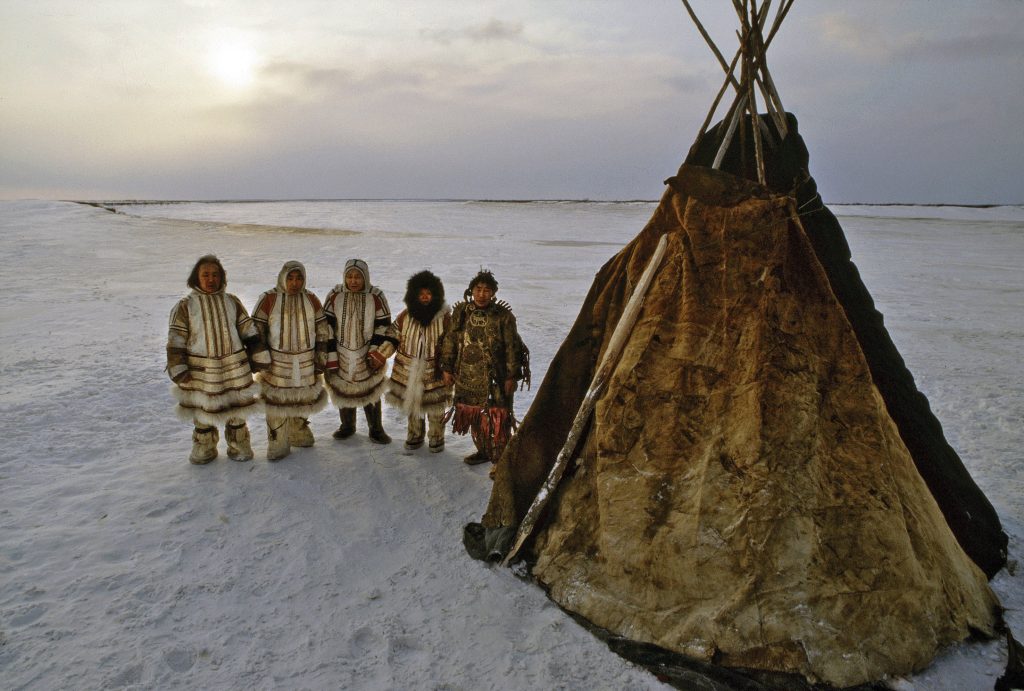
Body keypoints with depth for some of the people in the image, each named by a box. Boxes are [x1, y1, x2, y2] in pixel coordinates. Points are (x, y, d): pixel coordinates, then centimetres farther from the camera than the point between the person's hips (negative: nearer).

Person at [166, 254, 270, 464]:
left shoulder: (232, 302, 2)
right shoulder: (185, 306, -6)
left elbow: (249, 333, 6)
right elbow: (175, 341, -6)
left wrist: (260, 358, 4)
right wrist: (178, 370, -9)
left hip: (234, 368, 2)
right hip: (201, 372, -2)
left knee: (236, 411, 13)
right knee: (203, 414, 13)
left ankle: (239, 447, 31)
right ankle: (204, 449, 32)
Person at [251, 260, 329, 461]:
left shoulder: (311, 300, 1)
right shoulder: (268, 299, -8)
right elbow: (256, 331, -3)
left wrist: (320, 361, 6)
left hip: (305, 364, 3)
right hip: (276, 363, -3)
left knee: (303, 400, 15)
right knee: (277, 404, 1)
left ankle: (298, 434, 36)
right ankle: (278, 445, 14)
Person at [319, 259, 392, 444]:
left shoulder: (376, 297, -9)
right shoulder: (335, 296, -7)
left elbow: (383, 327, -4)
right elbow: (326, 327, -4)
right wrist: (330, 358, -6)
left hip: (366, 357, -1)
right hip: (341, 356, 1)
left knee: (371, 393, 8)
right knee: (343, 392, 14)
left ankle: (376, 429, 24)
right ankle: (347, 426, 35)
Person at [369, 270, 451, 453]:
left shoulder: (444, 317, -9)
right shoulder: (405, 316, -2)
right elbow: (392, 336, 5)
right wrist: (380, 355, -3)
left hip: (434, 372, -3)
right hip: (409, 371, 3)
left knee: (435, 407, 8)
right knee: (412, 403, 15)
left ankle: (437, 437, 28)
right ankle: (415, 436, 35)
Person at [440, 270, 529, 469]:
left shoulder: (503, 316, -9)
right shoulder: (461, 312, 1)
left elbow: (512, 348, -7)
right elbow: (450, 341, 8)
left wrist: (512, 376, -8)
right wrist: (447, 368, 7)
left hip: (495, 379, -4)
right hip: (467, 378, 4)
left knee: (497, 419, -1)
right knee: (474, 417, 16)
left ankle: (500, 459, 12)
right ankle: (483, 451, 35)